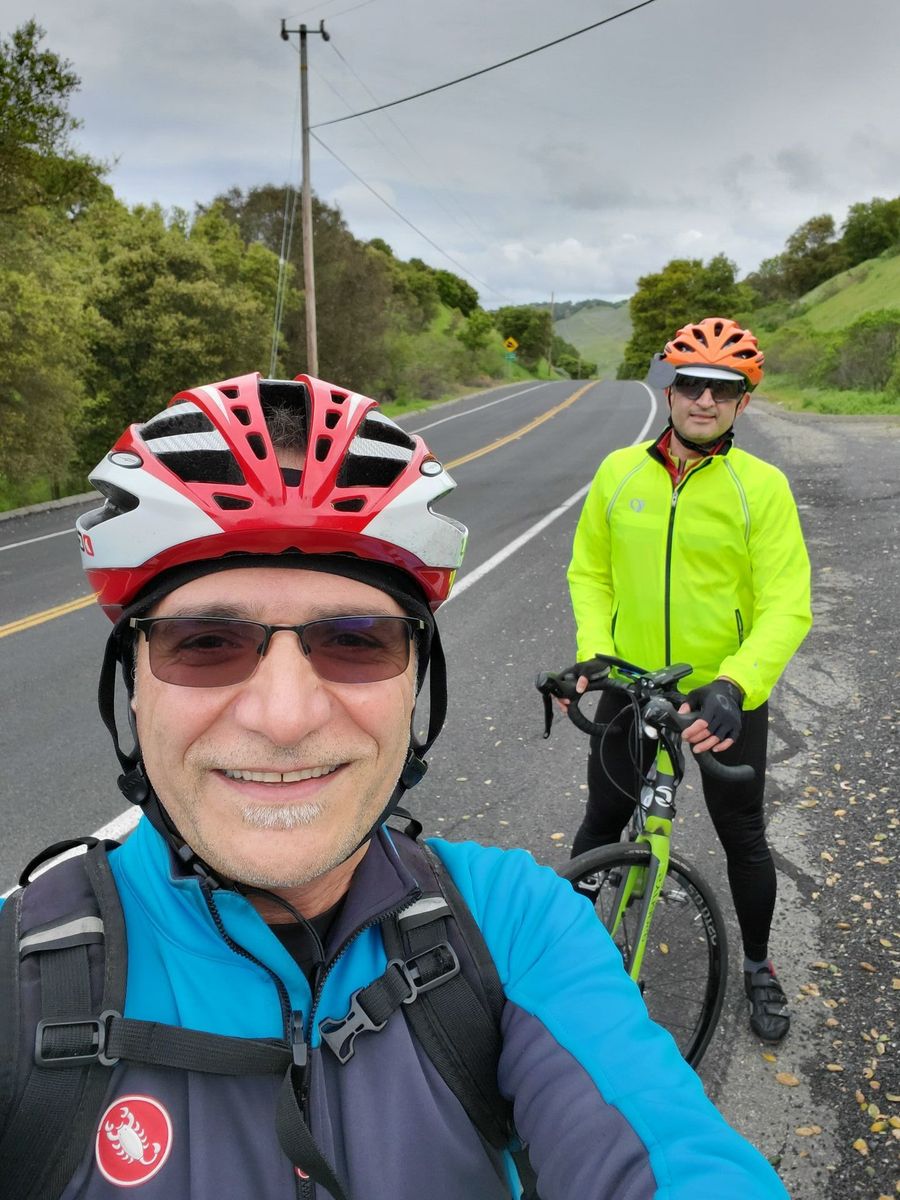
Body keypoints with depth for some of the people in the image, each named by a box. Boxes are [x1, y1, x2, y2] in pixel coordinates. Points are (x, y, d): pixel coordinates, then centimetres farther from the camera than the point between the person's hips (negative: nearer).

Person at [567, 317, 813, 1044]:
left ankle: (759, 968, 41)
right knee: (601, 826, 16)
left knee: (744, 840, 15)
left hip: (727, 697, -1)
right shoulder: (619, 472, -5)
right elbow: (590, 571, 4)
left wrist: (734, 686, -30)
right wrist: (594, 652, -10)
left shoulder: (762, 487, -13)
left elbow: (787, 606, -16)